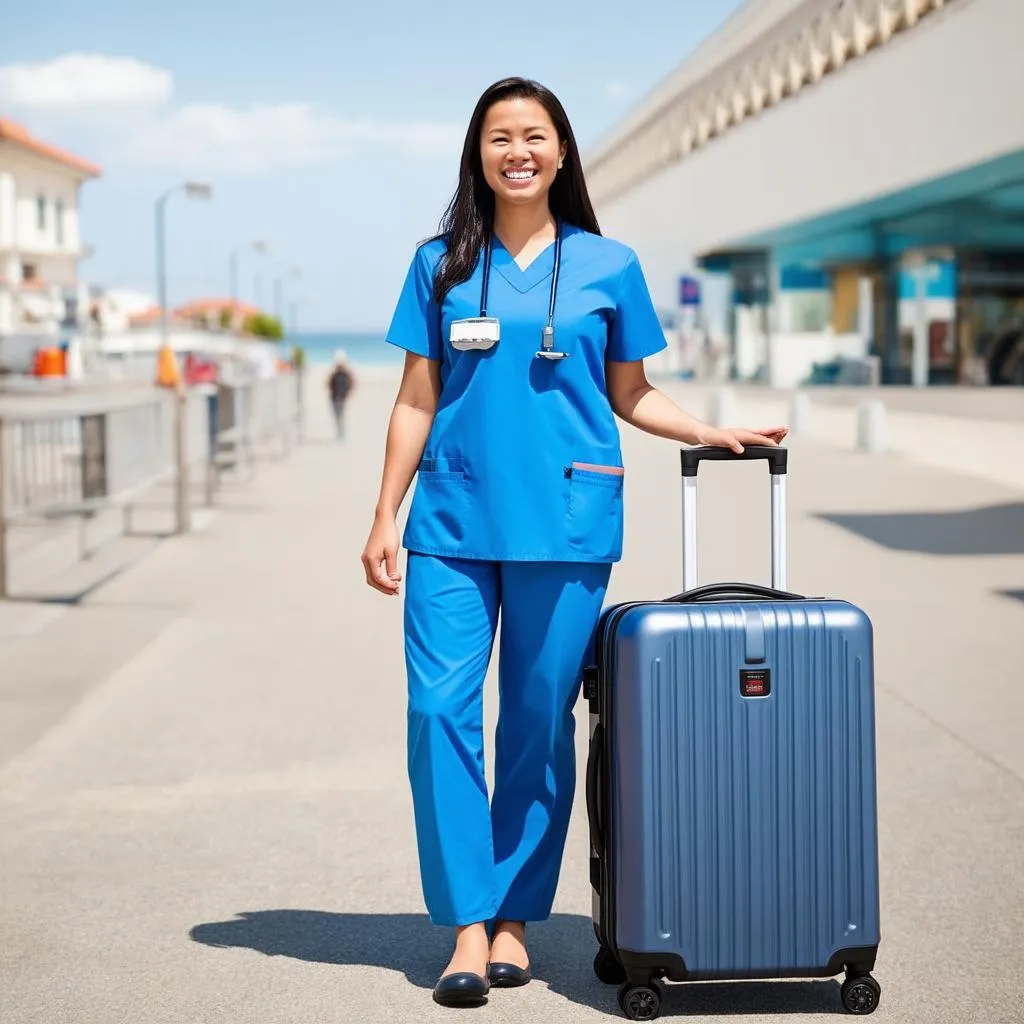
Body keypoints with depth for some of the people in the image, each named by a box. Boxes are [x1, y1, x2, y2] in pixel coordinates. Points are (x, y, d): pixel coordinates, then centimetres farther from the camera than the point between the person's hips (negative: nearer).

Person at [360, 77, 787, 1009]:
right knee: (439, 709, -7)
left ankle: (514, 917, 16)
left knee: (539, 724, 3)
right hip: (454, 521, 1)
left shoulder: (607, 265, 7)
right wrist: (385, 517, 5)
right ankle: (468, 928, 0)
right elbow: (418, 400, 10)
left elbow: (629, 395, 14)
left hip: (563, 523, -1)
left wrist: (711, 432, -1)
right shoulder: (441, 264, 9)